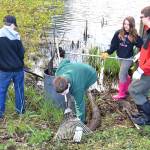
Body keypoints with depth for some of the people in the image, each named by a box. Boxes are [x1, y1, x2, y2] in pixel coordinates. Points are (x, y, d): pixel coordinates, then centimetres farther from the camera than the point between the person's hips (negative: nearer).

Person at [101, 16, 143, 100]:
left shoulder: (134, 36, -14)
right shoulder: (119, 33, -7)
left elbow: (141, 46, -11)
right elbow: (114, 45, -4)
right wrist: (107, 52, -14)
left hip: (128, 58, -4)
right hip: (120, 57, 5)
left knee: (121, 75, -3)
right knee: (125, 74, 22)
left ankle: (121, 94, 11)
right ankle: (127, 89, 44)